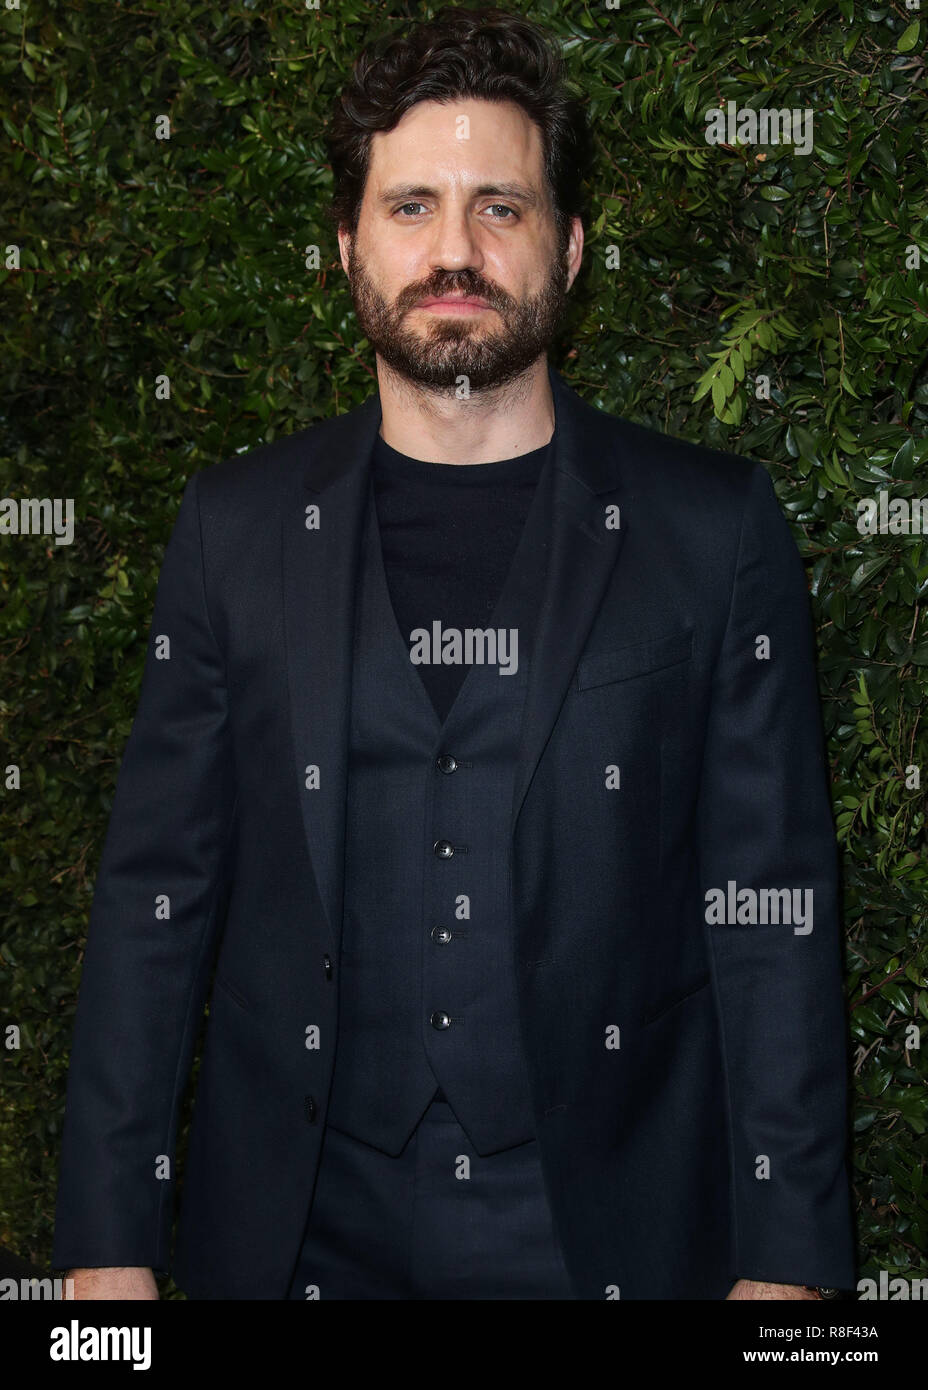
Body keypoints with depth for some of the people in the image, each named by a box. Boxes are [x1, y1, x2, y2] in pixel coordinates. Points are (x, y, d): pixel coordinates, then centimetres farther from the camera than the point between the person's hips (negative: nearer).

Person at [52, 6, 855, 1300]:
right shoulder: (238, 525, 2)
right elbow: (156, 892, 2)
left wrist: (782, 1260, -7)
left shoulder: (714, 530, -3)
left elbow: (772, 915, -3)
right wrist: (109, 1243, 0)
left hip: (610, 1236, -1)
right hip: (301, 1237, 1)